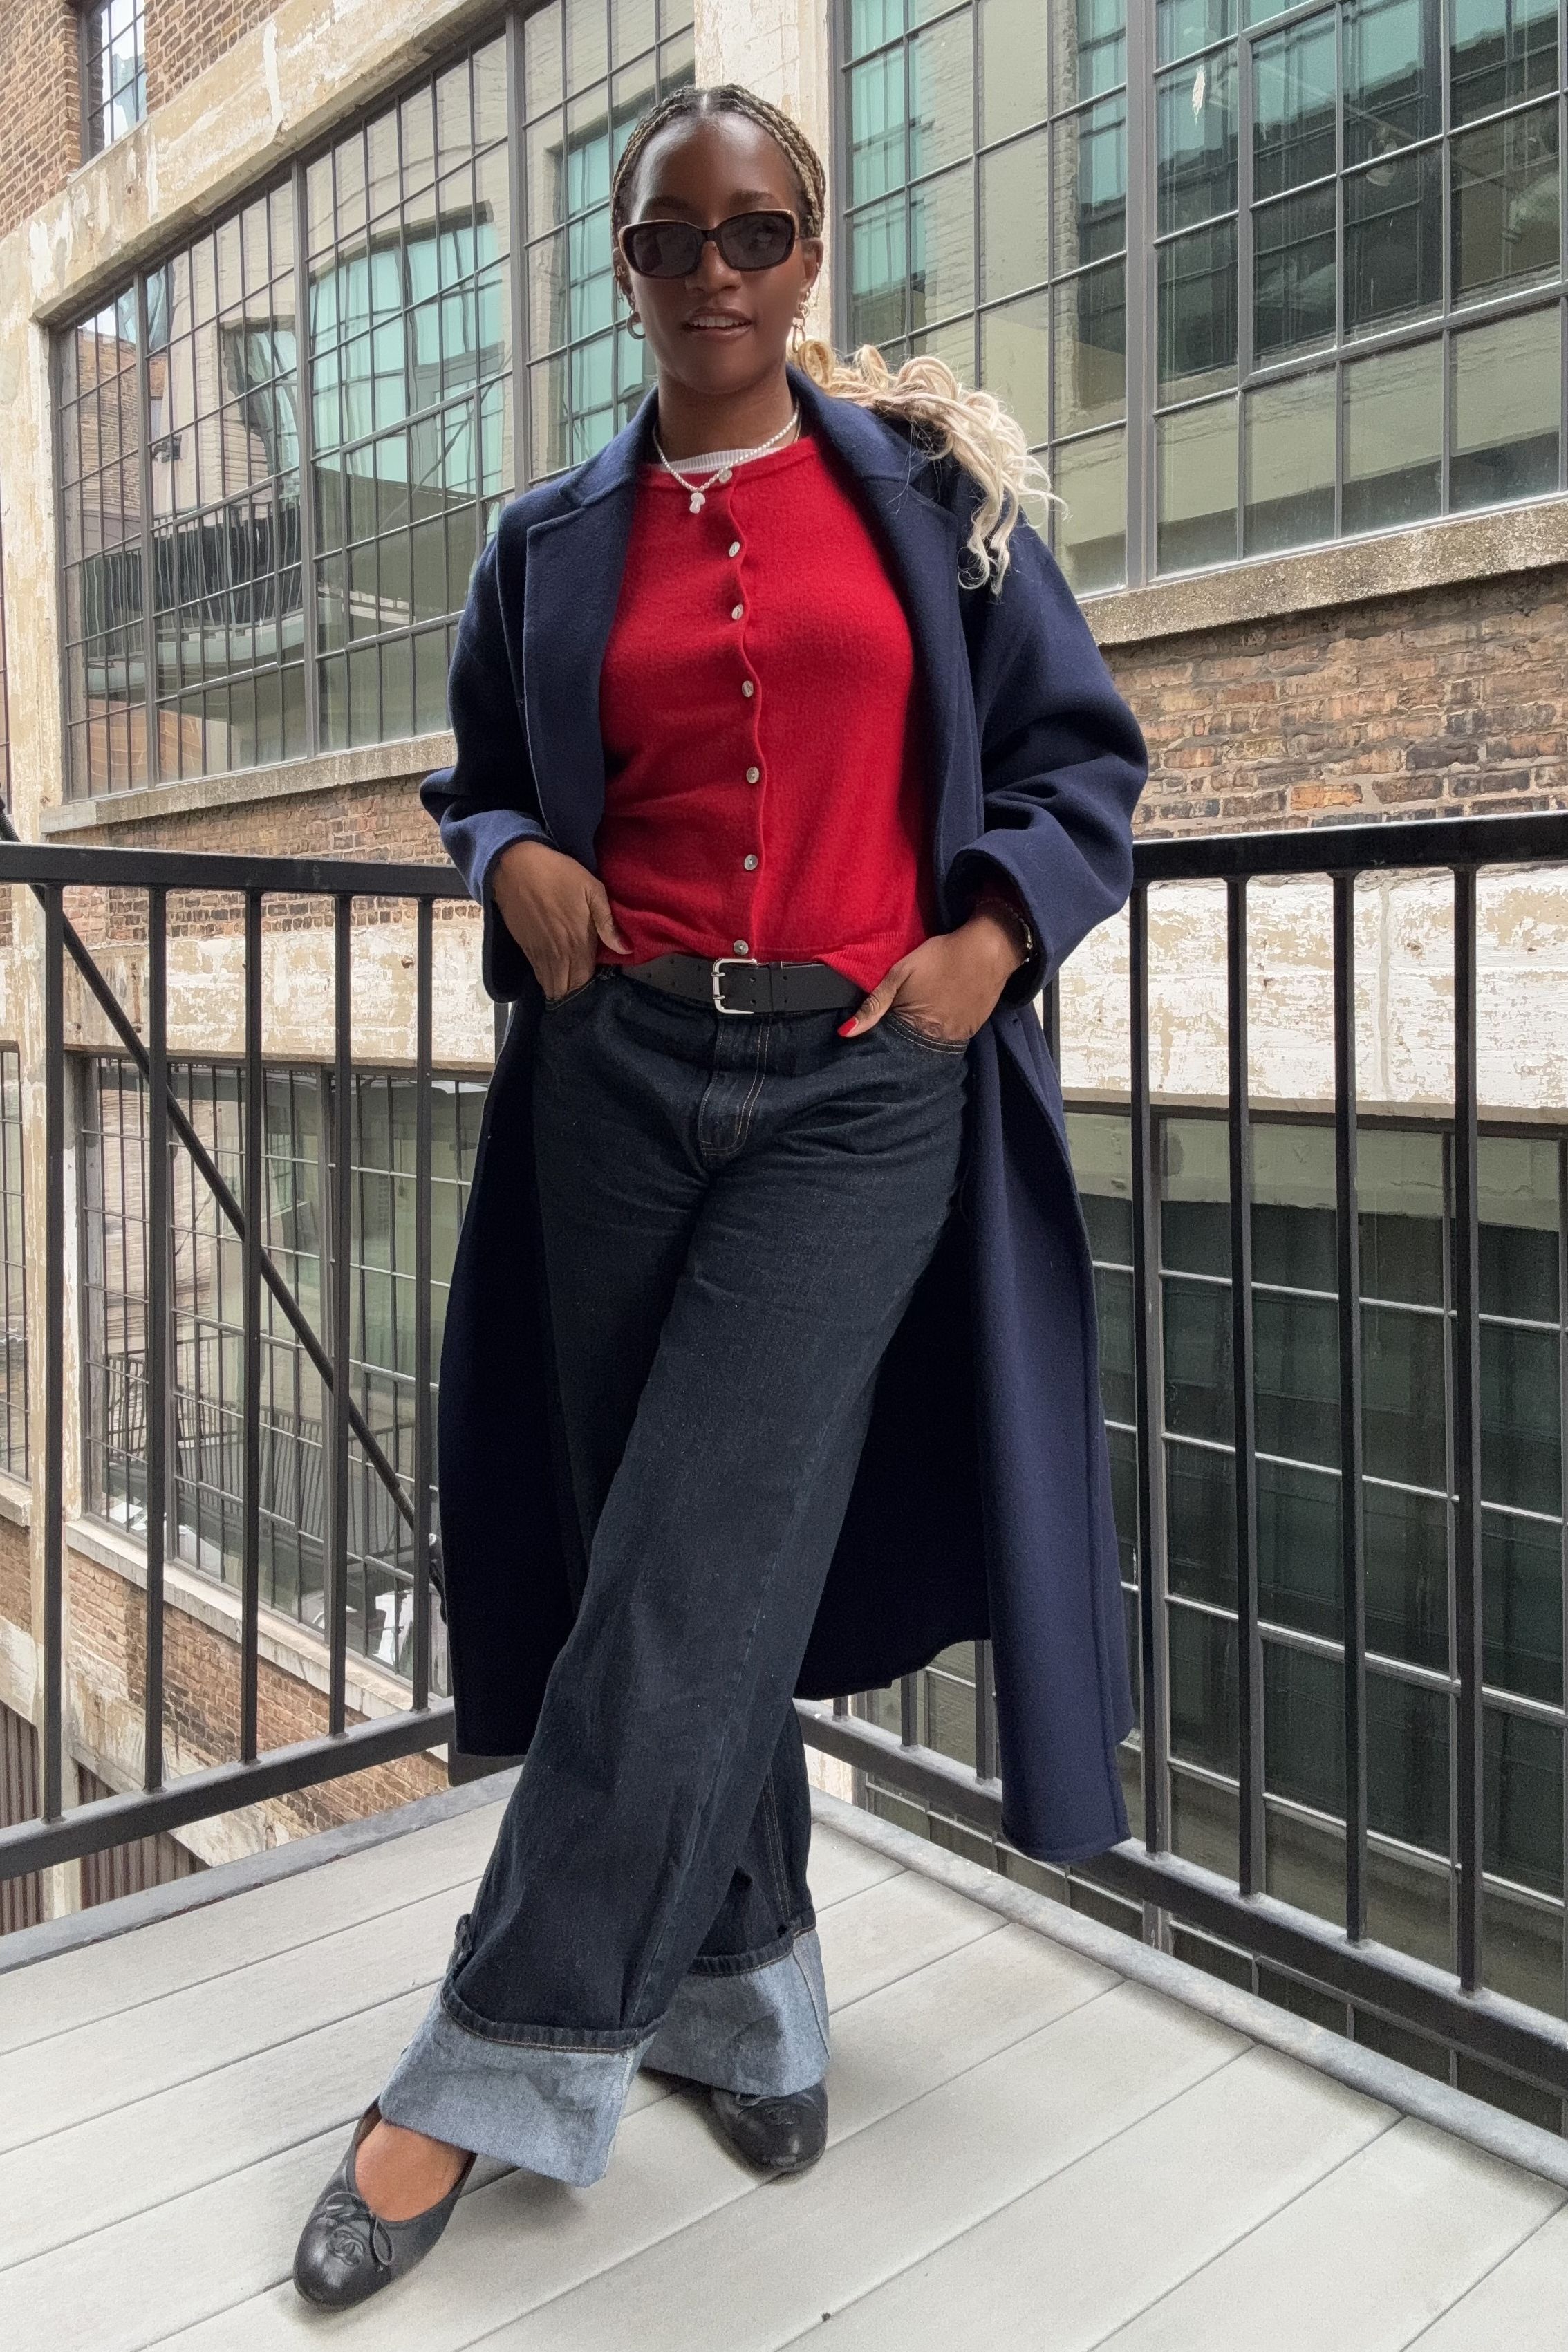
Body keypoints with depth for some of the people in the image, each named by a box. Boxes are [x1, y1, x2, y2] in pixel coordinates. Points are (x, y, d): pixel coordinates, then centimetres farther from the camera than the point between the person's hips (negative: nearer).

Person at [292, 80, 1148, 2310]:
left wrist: (993, 933, -7)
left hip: (865, 1084, -2)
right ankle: (748, 1991, 24)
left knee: (696, 1565, -10)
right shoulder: (553, 544, 14)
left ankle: (507, 2063, 2)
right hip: (624, 1072, 3)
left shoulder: (932, 491, 8)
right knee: (673, 1561, 5)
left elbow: (1082, 755, 10)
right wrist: (515, 861, 1)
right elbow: (480, 779, 24)